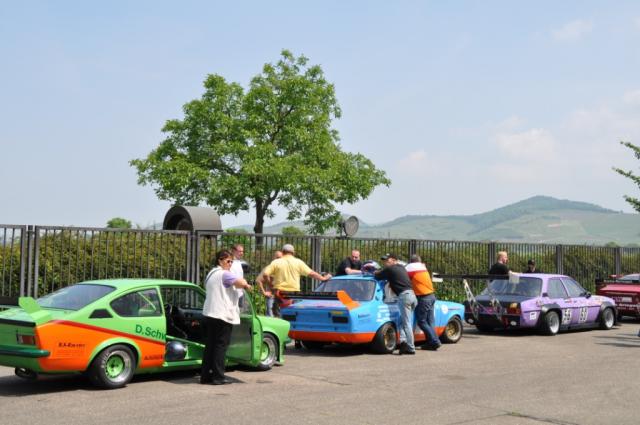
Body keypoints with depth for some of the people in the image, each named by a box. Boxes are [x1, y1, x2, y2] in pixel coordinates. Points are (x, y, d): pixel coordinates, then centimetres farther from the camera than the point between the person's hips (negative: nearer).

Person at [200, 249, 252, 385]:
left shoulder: (211, 274, 19)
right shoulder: (225, 274, -11)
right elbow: (241, 283, -23)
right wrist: (246, 285, 0)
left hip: (209, 314, 9)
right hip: (223, 315, -9)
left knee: (210, 345, 10)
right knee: (221, 346, -4)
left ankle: (205, 375, 12)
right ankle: (218, 377, -2)